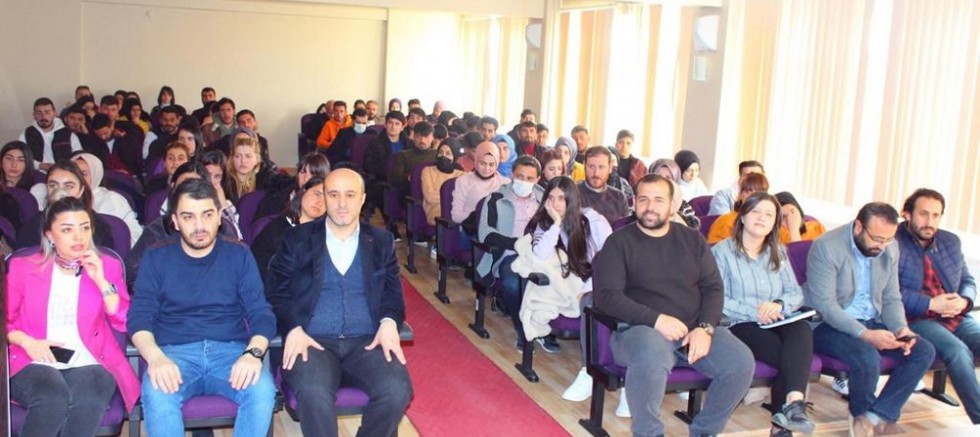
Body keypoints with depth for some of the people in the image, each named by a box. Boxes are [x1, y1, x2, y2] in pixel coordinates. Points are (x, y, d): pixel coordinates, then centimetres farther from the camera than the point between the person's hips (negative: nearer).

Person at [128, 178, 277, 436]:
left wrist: (253, 352, -21)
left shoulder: (239, 255, 7)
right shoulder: (156, 258, 7)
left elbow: (261, 313, 1)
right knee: (156, 393, -34)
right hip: (175, 352, 0)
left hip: (231, 350, 1)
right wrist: (155, 357, -23)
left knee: (262, 390, -31)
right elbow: (139, 317, 0)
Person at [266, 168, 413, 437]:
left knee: (397, 390, -27)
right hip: (313, 342, -2)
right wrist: (293, 330, -12)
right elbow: (276, 293, 6)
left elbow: (393, 294, 13)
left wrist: (389, 322, -9)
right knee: (314, 393, -34)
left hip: (367, 342, 2)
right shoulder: (297, 239, 10)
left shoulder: (381, 242, 14)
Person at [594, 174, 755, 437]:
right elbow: (607, 296, -8)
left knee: (742, 362, -20)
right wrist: (656, 320, -18)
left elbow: (713, 287, 9)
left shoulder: (693, 240, 15)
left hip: (695, 329, 4)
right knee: (651, 358, -38)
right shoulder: (619, 242, 3)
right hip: (642, 329, -4)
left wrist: (705, 327, -10)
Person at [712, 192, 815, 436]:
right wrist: (753, 312, -20)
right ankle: (786, 416, -23)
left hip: (775, 323, 4)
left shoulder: (778, 252, 21)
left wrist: (779, 304, -13)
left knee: (801, 329, -33)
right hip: (739, 326, -4)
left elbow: (796, 294, 10)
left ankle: (792, 403, -42)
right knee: (787, 352, -32)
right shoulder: (722, 251, 3)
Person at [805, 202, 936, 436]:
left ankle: (876, 416, -8)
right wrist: (864, 334, -32)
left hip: (871, 323, 7)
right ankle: (861, 412, 1)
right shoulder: (826, 247, -20)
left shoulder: (890, 249, 2)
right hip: (828, 325, -7)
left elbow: (891, 298, 9)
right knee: (868, 358, -33)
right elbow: (825, 305, -23)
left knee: (924, 351, -11)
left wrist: (901, 328, -12)